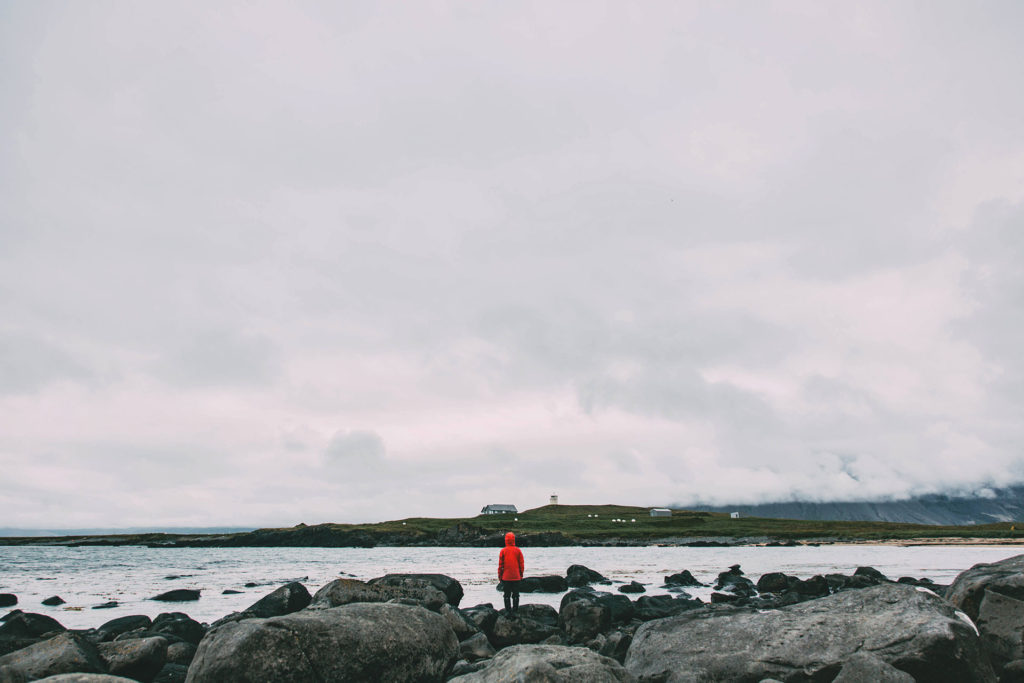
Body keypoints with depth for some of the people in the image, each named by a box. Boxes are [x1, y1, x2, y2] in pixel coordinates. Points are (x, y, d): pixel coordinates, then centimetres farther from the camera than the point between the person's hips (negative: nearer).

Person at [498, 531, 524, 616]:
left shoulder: (503, 551, -6)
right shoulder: (518, 551, -2)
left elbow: (500, 565, -3)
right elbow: (522, 564, 2)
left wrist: (500, 576, 6)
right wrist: (521, 575, 13)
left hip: (506, 577, -1)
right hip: (516, 577, 1)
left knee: (507, 595, 6)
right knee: (515, 595, 9)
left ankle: (508, 611, 5)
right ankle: (515, 610, 10)